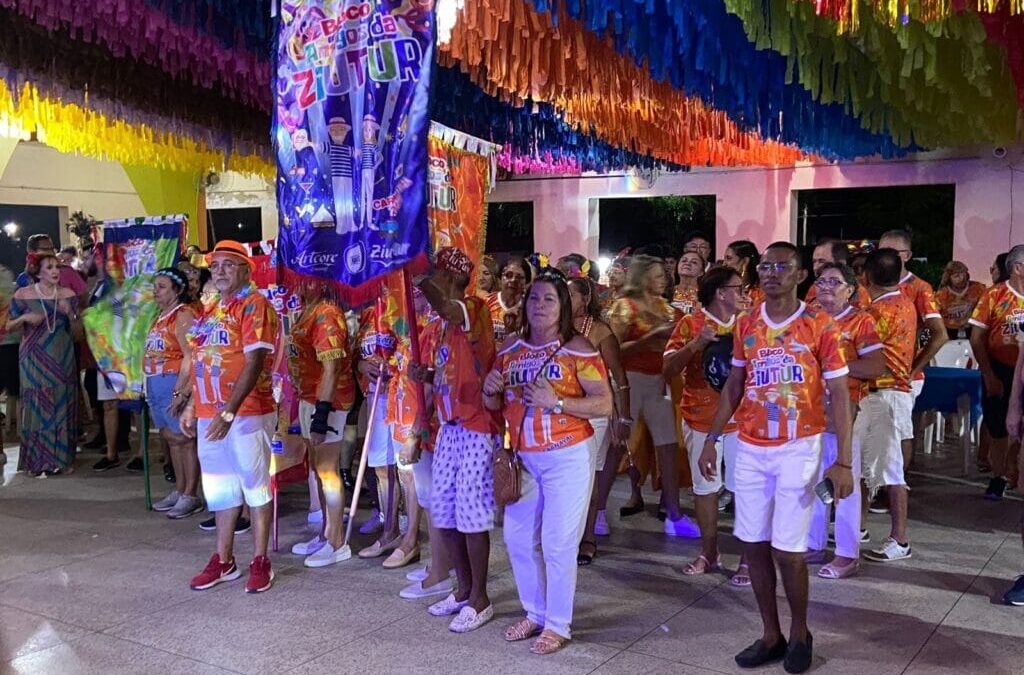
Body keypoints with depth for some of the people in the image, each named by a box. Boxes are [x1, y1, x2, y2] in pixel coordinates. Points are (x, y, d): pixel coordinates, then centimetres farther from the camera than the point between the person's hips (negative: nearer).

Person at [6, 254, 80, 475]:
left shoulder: (68, 295, 5)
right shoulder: (23, 295, -1)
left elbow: (76, 330, 8)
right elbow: (10, 327, 5)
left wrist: (70, 313, -10)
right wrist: (24, 318, -14)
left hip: (62, 360, 2)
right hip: (34, 361, -2)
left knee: (62, 408, 4)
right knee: (36, 408, -2)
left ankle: (62, 458, 13)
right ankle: (38, 461, 6)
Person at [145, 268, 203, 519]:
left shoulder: (183, 315, -11)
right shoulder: (162, 316, 16)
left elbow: (190, 357, -19)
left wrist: (180, 392, -23)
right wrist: (150, 389, 14)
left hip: (176, 383, -9)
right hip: (157, 385, 9)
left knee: (183, 438, -3)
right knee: (171, 437, 14)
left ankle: (190, 496, 3)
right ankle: (179, 491, 23)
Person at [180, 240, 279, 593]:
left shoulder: (254, 305, -10)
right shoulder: (211, 310, 15)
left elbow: (254, 363, -18)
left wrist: (229, 411, -23)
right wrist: (192, 405, 14)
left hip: (247, 412, -8)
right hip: (209, 414, 8)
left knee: (254, 484, 2)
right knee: (219, 485, 14)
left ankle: (260, 561, 12)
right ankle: (223, 560, 24)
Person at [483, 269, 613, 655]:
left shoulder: (577, 348, -10)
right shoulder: (510, 348, 7)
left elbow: (604, 405, -13)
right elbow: (495, 405, 15)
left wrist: (555, 402, -24)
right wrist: (491, 391, -9)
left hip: (567, 458, -6)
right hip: (523, 459, 6)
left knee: (557, 543, -2)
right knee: (518, 538, 11)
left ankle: (558, 625, 14)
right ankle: (535, 613, 29)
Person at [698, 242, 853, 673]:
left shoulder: (819, 326, -6)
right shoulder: (746, 325, 5)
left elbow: (839, 395, -6)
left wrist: (844, 462, -12)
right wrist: (712, 439, 8)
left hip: (799, 448, -4)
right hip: (750, 448, 4)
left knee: (788, 549, -3)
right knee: (754, 543, 7)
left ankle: (800, 634, 21)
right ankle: (771, 635, 23)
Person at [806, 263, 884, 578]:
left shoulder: (860, 321, -5)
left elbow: (876, 367, -14)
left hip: (844, 410, -6)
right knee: (814, 479, 13)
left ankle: (847, 554, 9)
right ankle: (814, 544, 24)